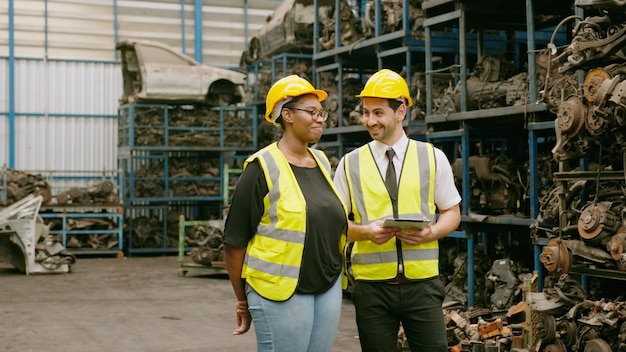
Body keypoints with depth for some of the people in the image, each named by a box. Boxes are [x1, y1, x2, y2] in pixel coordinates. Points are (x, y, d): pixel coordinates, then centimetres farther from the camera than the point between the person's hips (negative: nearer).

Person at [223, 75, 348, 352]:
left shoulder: (321, 162, 10)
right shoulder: (263, 168, -10)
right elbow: (234, 241, -8)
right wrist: (243, 301, -2)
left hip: (329, 289, 6)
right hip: (282, 293, -6)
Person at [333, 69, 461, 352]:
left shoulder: (433, 158, 4)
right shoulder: (349, 164, 4)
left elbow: (452, 213, 9)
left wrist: (431, 233, -12)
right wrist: (365, 231, -14)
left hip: (422, 283, 0)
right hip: (372, 285, 0)